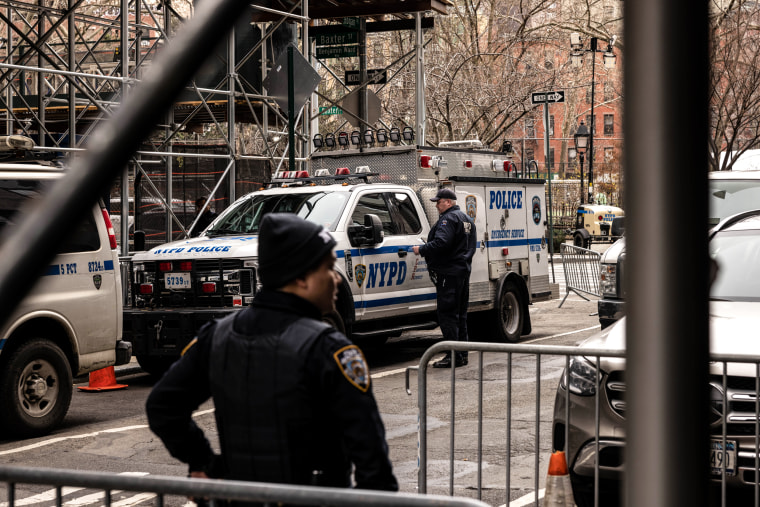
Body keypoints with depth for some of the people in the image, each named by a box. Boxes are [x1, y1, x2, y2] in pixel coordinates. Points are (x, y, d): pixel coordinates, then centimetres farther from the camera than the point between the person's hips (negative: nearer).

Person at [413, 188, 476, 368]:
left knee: (447, 314, -9)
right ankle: (462, 354, 16)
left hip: (449, 272, -10)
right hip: (463, 270, 10)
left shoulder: (449, 218, -12)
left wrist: (421, 250, -13)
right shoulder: (466, 219, 20)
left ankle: (453, 356, -11)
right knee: (460, 314, 13)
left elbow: (441, 242, -25)